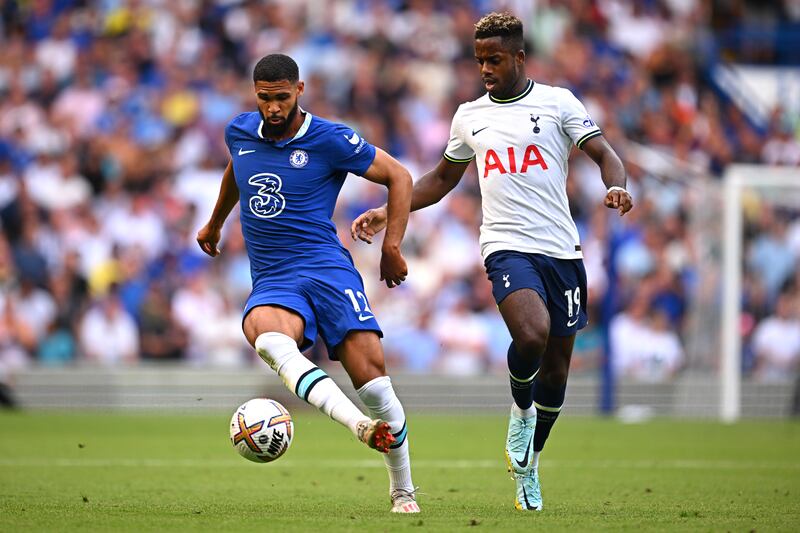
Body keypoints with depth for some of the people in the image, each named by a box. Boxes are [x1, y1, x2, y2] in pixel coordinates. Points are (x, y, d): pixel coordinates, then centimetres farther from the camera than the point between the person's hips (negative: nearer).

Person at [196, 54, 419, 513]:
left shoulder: (330, 140, -3)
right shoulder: (239, 132, 11)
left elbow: (398, 177, 5)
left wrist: (392, 246, -1)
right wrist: (215, 224, 48)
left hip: (327, 268, -3)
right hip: (271, 283, 3)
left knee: (370, 375, -18)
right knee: (267, 337, -36)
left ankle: (403, 490, 4)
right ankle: (361, 426, -54)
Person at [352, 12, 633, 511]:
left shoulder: (557, 101, 4)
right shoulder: (469, 116, 12)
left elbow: (604, 153, -1)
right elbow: (442, 178, 25)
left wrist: (616, 188, -23)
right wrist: (388, 212, 16)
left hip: (562, 248, 0)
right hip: (508, 246, 0)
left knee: (556, 368, 6)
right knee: (532, 334, -29)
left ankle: (529, 462, 28)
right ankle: (521, 410, 2)